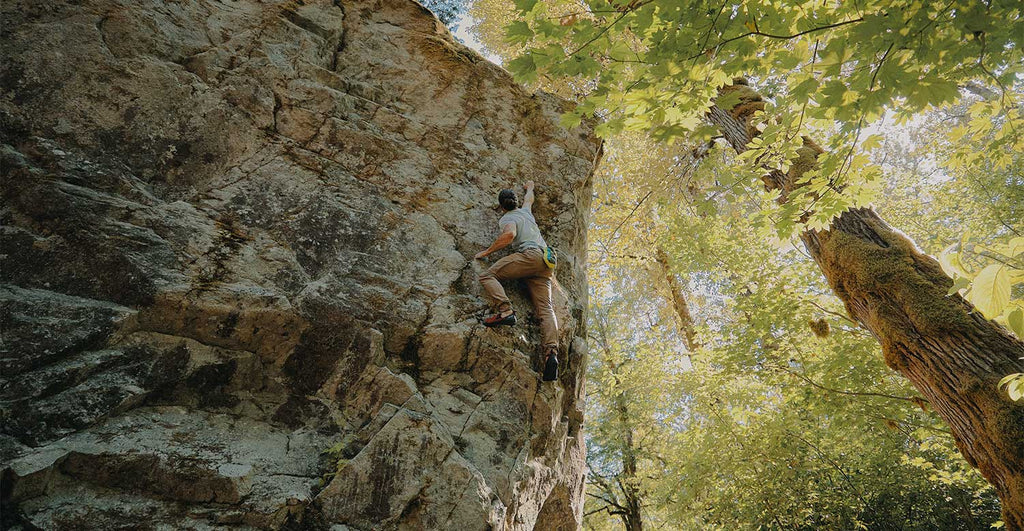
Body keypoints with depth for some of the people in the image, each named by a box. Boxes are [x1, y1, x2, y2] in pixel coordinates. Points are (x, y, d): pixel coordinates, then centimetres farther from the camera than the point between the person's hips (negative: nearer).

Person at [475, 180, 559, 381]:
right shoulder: (526, 211, 31)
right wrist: (530, 187, 75)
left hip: (530, 254, -7)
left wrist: (487, 251, -3)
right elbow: (529, 198, 55)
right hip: (546, 264, 7)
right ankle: (551, 351, -27)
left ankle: (505, 311, -32)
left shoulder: (507, 218, 10)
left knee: (488, 276, -9)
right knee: (546, 308, -9)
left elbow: (510, 234, -13)